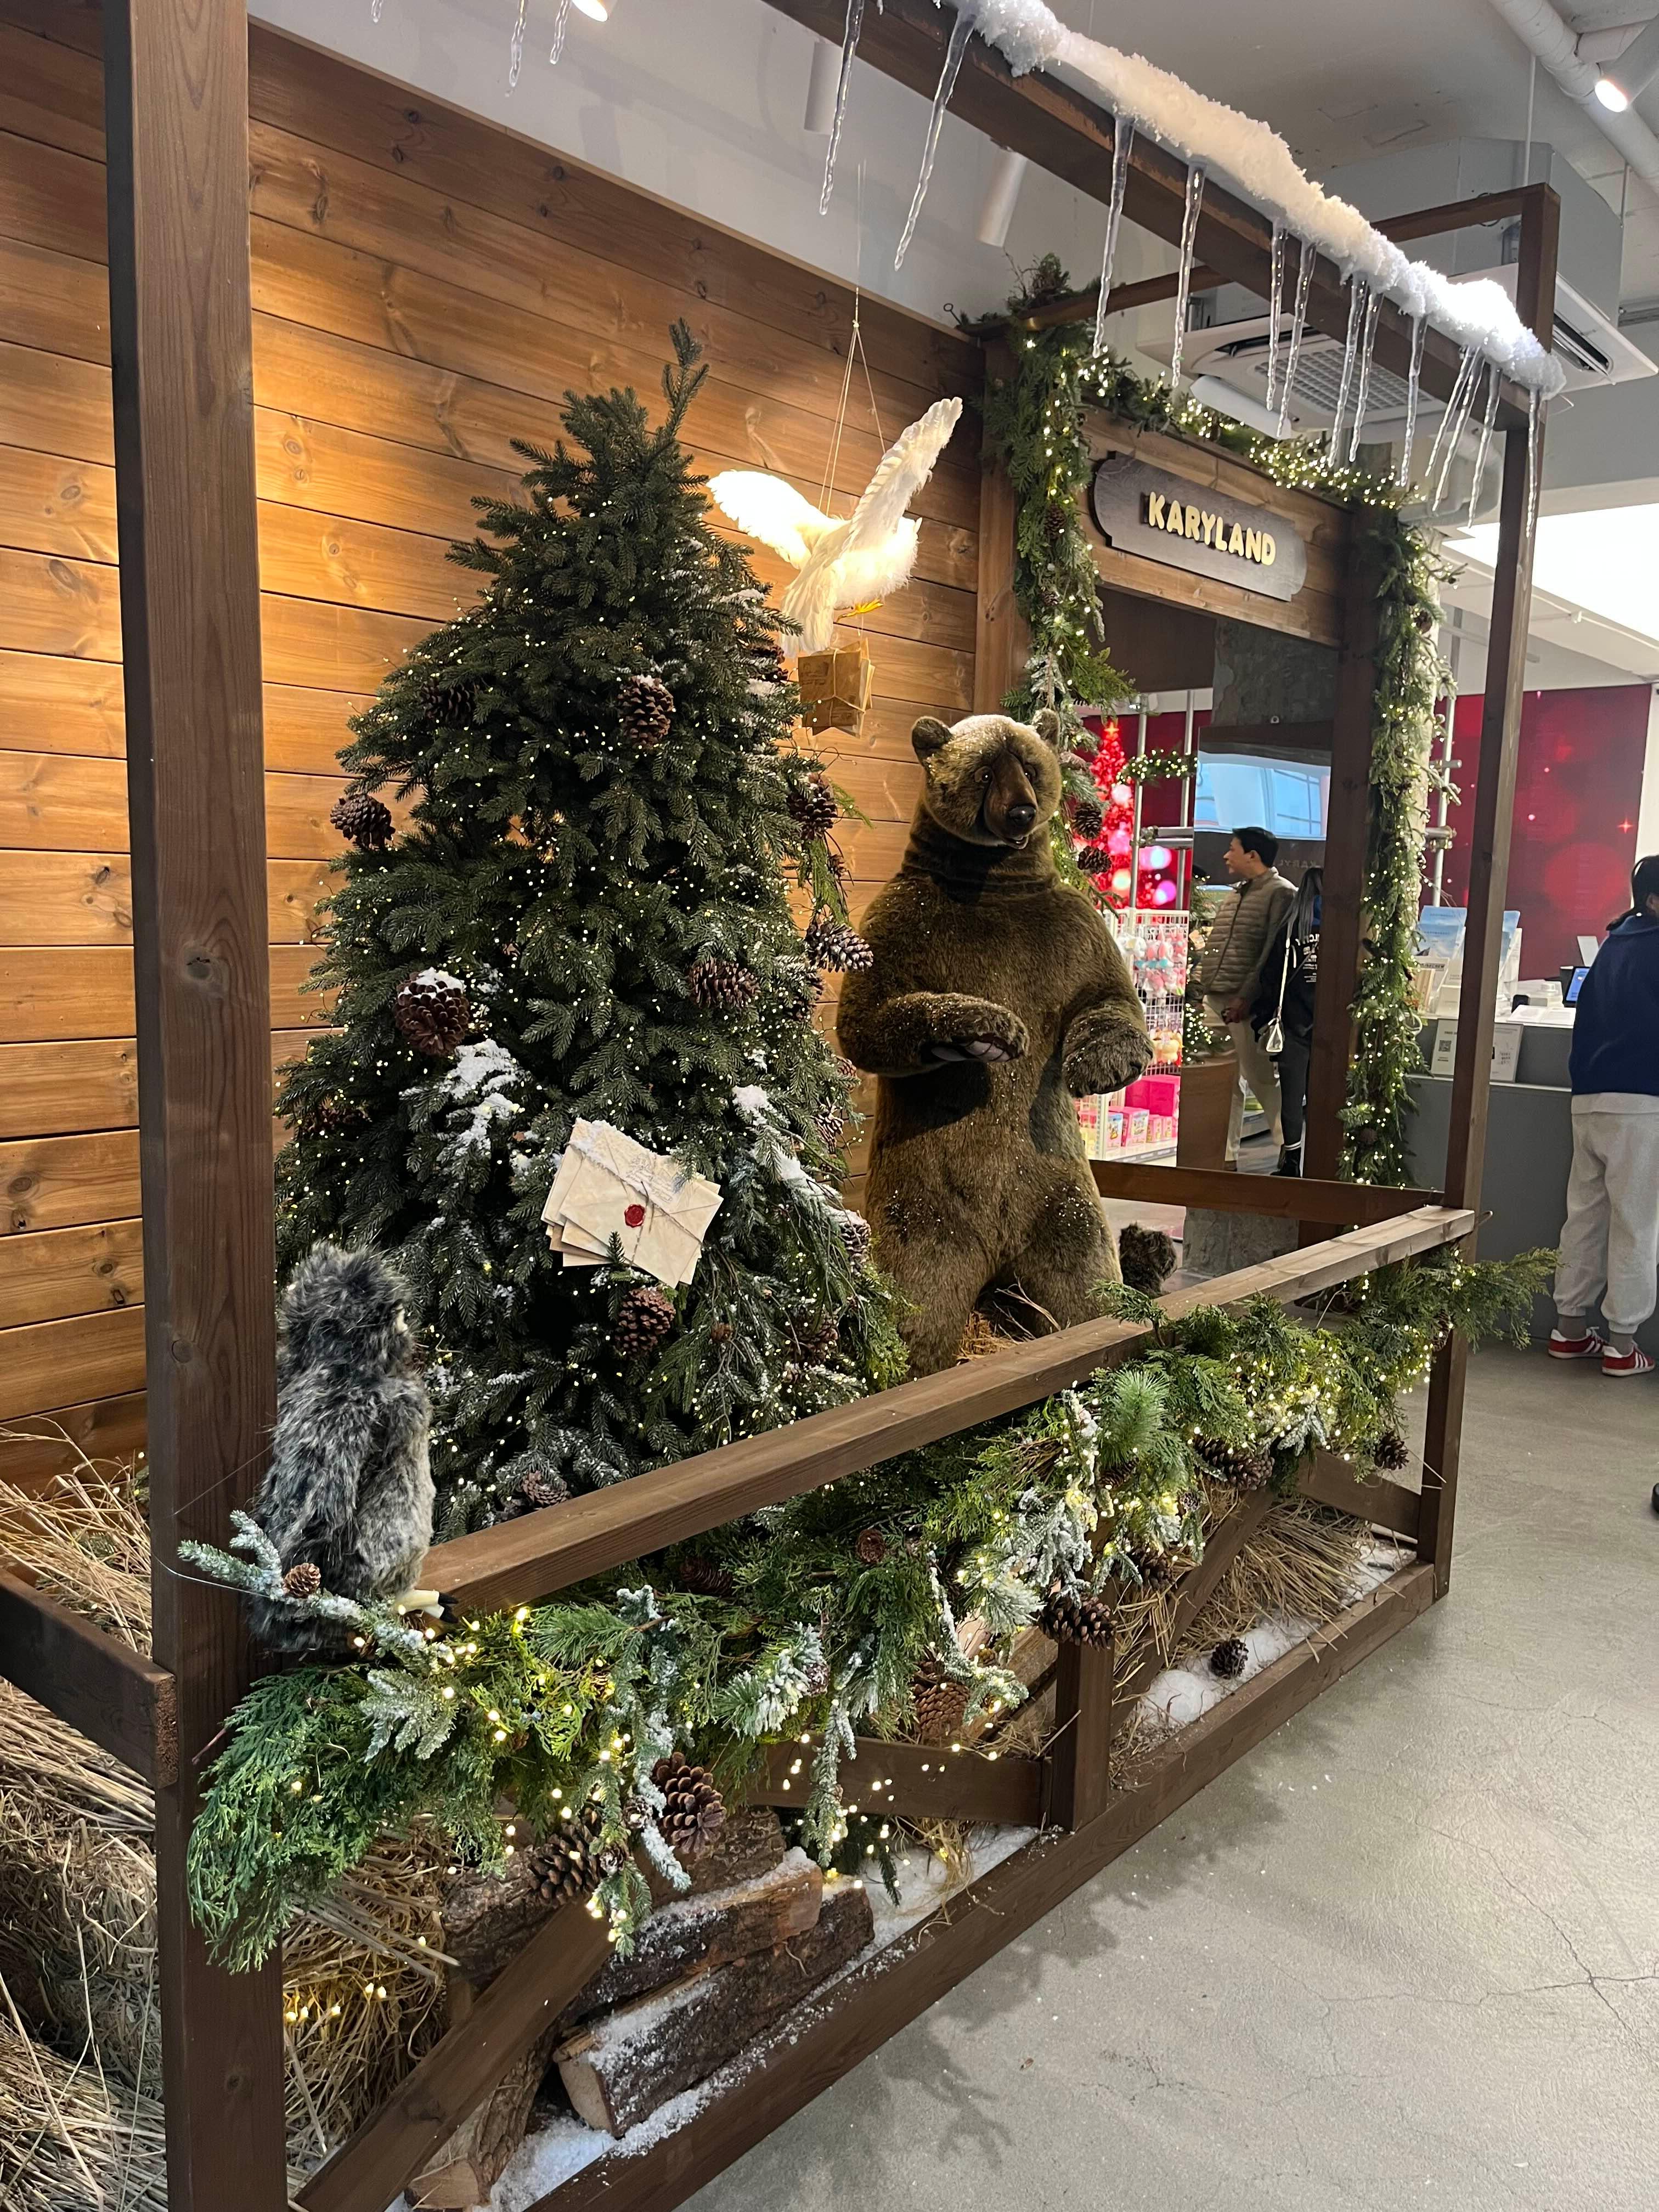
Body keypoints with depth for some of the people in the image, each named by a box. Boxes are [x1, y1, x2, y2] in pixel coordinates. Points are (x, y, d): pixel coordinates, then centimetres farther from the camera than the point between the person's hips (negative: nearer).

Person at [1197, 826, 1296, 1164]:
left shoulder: (1281, 893, -6)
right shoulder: (1237, 895, 21)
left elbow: (1276, 953, -15)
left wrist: (1246, 997, -21)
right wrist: (1204, 985, 16)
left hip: (1247, 1005, -8)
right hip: (1214, 1002, 8)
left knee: (1263, 1080, -4)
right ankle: (1227, 1157, 13)